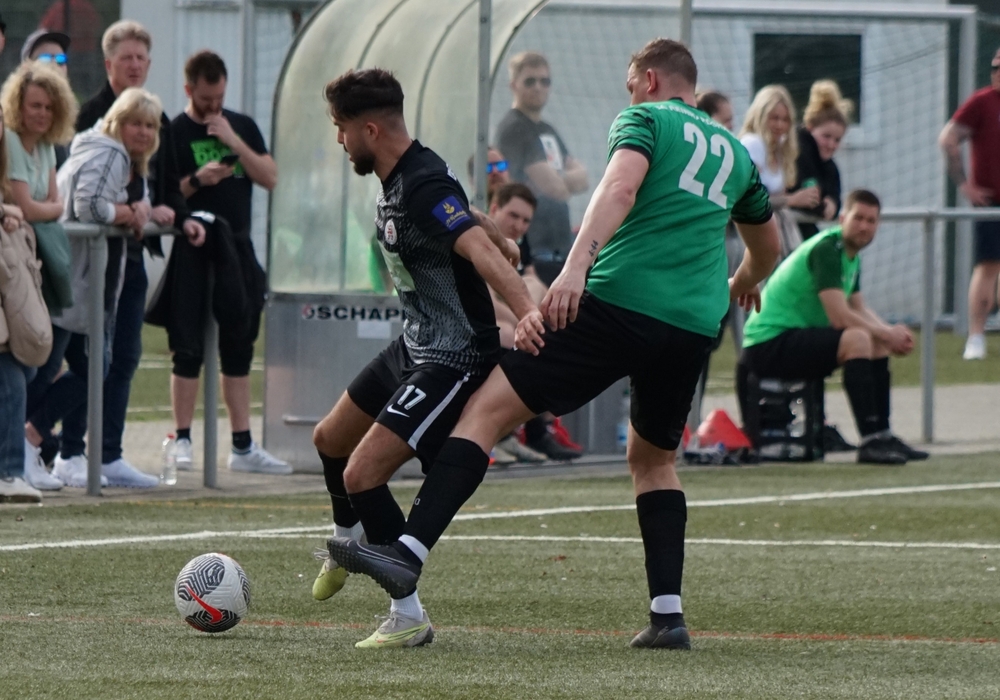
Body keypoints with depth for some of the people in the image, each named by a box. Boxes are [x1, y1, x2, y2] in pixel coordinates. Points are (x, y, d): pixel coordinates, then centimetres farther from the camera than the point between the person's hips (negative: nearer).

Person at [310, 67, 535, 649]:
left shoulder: (424, 187, -27)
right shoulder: (396, 180, 4)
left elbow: (479, 248, -42)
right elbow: (465, 215, 23)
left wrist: (528, 312, -56)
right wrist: (502, 241, 40)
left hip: (454, 359, -11)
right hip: (415, 346, 11)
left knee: (362, 472, -20)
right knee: (331, 440, 27)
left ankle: (409, 617, -11)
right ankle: (348, 547, 56)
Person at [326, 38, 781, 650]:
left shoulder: (644, 119, 7)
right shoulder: (735, 152, 25)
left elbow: (620, 188, -15)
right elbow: (768, 246, 41)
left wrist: (576, 266, -27)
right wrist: (744, 283, 63)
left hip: (619, 298, -6)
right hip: (695, 325, 6)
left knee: (490, 408, -6)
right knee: (654, 457, 26)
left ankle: (409, 552, -19)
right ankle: (668, 615, 14)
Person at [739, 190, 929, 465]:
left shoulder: (852, 254, 12)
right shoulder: (827, 249, -18)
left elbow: (859, 308, 20)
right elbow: (840, 317, -25)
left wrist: (891, 333, 1)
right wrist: (888, 334, -13)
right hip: (768, 342, -11)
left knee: (879, 343, 14)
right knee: (857, 339, -29)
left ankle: (882, 435, 14)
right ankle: (870, 442, -31)